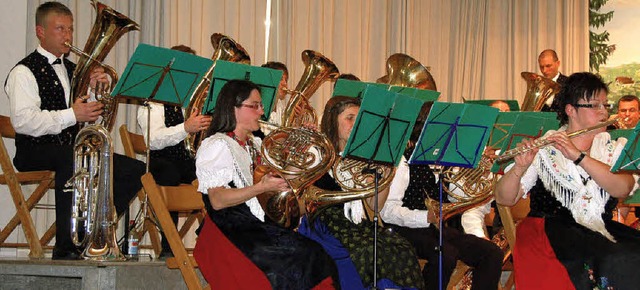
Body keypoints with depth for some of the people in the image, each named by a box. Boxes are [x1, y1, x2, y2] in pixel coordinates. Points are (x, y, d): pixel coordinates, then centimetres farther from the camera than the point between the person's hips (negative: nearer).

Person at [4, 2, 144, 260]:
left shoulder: (72, 70, 22)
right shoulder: (24, 72, -3)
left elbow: (94, 116, 19)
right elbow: (23, 121, -18)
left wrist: (97, 90, -1)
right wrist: (72, 115, -24)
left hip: (72, 148, 8)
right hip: (35, 153, -7)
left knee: (135, 170, -9)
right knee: (72, 160, -41)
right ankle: (66, 247, -35)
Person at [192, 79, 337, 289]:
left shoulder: (254, 145, 20)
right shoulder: (216, 146, -7)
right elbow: (217, 201, -17)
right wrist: (261, 187, -25)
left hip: (259, 228, 8)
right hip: (230, 232, -8)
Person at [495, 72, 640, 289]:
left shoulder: (615, 149, 14)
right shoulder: (543, 151, 6)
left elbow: (622, 188, -8)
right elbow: (504, 199, 0)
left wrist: (578, 156, -16)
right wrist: (520, 168, -19)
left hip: (601, 231, 4)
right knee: (615, 262, -31)